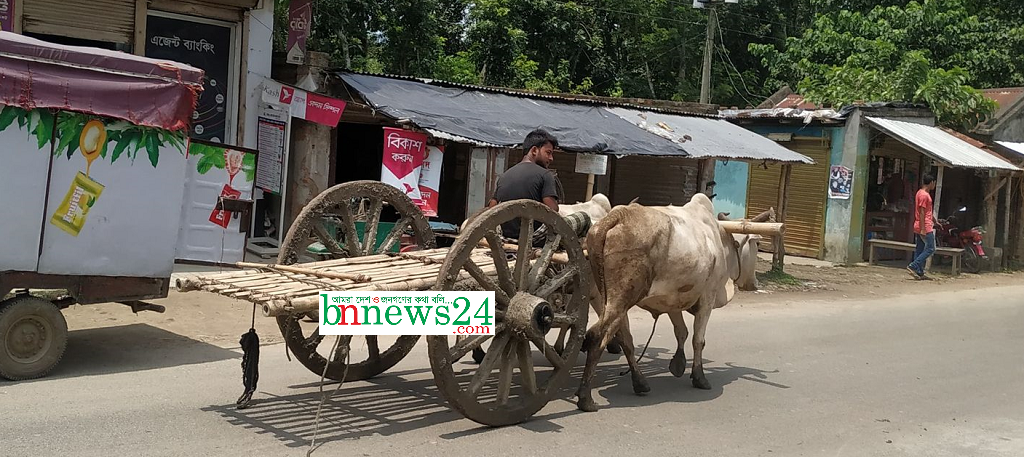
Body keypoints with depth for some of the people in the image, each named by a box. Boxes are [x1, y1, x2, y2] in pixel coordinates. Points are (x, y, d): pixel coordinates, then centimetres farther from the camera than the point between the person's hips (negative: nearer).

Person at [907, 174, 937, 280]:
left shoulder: (920, 193, 16)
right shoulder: (924, 195, -15)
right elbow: (921, 212, -20)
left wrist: (934, 221, 32)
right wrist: (923, 229, -22)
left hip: (919, 228, 10)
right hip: (925, 227, -10)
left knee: (920, 250, 8)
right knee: (930, 249, -7)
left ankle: (919, 273, 9)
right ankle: (913, 266, -11)